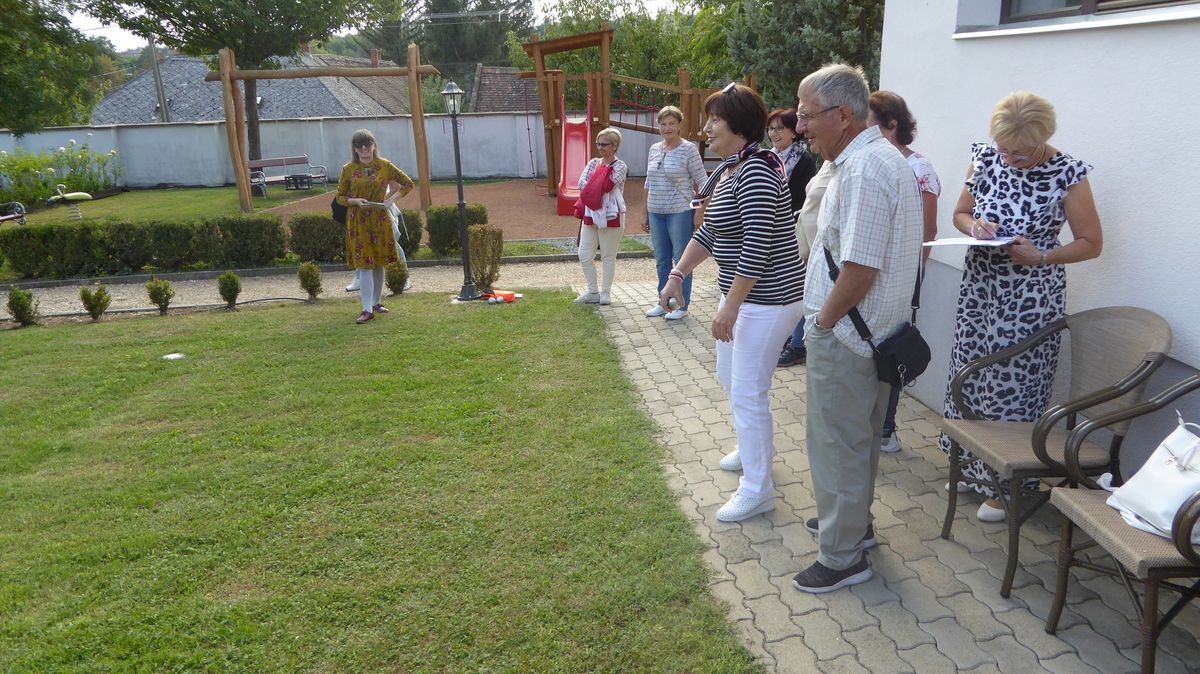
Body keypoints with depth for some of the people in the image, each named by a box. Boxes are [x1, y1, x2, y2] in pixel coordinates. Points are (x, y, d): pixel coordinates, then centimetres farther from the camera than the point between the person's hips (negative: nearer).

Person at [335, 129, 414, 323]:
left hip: (380, 219, 2)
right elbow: (340, 197, 4)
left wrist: (391, 199, -5)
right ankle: (367, 309, -7)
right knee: (364, 264, -6)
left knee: (379, 263, 10)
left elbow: (408, 183, 7)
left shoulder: (385, 166, -1)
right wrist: (355, 201, -16)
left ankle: (376, 302, 25)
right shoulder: (348, 170, -2)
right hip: (358, 222, -2)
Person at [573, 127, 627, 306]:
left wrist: (591, 187, -4)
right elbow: (581, 183, -3)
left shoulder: (620, 167, -5)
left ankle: (606, 292, 16)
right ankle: (593, 291, 17)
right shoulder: (593, 163, 11)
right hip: (590, 214, 6)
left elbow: (607, 185, -17)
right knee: (584, 256, 4)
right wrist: (598, 189, -15)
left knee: (608, 257, 4)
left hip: (610, 216, -5)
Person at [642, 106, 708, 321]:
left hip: (680, 212, -6)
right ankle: (664, 303, 25)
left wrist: (699, 212, -12)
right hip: (656, 212, 6)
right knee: (661, 261, 13)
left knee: (681, 259, 2)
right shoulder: (654, 149, 10)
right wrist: (645, 215, 16)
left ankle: (682, 306, 12)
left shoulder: (688, 149, -6)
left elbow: (702, 182, -6)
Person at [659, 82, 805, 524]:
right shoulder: (728, 169, 11)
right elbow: (709, 231, 18)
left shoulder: (756, 173, -21)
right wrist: (676, 275, 15)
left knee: (747, 393, -4)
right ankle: (753, 449, 44)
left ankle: (758, 490, 10)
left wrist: (730, 307, -24)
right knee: (728, 376, 23)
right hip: (743, 293, 11)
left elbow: (756, 247, -26)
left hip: (767, 299, -11)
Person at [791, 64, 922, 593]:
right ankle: (853, 522, 42)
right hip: (873, 330, 10)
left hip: (845, 334, -10)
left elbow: (858, 271, -28)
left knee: (838, 444, 3)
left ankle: (842, 558, 19)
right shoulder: (880, 157, 10)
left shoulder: (862, 172, -24)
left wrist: (822, 320, -14)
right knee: (860, 437, 23)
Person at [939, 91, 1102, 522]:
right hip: (978, 289, 5)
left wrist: (1041, 256, -20)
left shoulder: (1067, 174, -11)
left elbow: (1091, 243, -5)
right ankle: (971, 465, 32)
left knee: (1014, 385, 2)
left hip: (1029, 300, -5)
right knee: (968, 377, 12)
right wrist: (975, 226, -9)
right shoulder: (984, 158, 1)